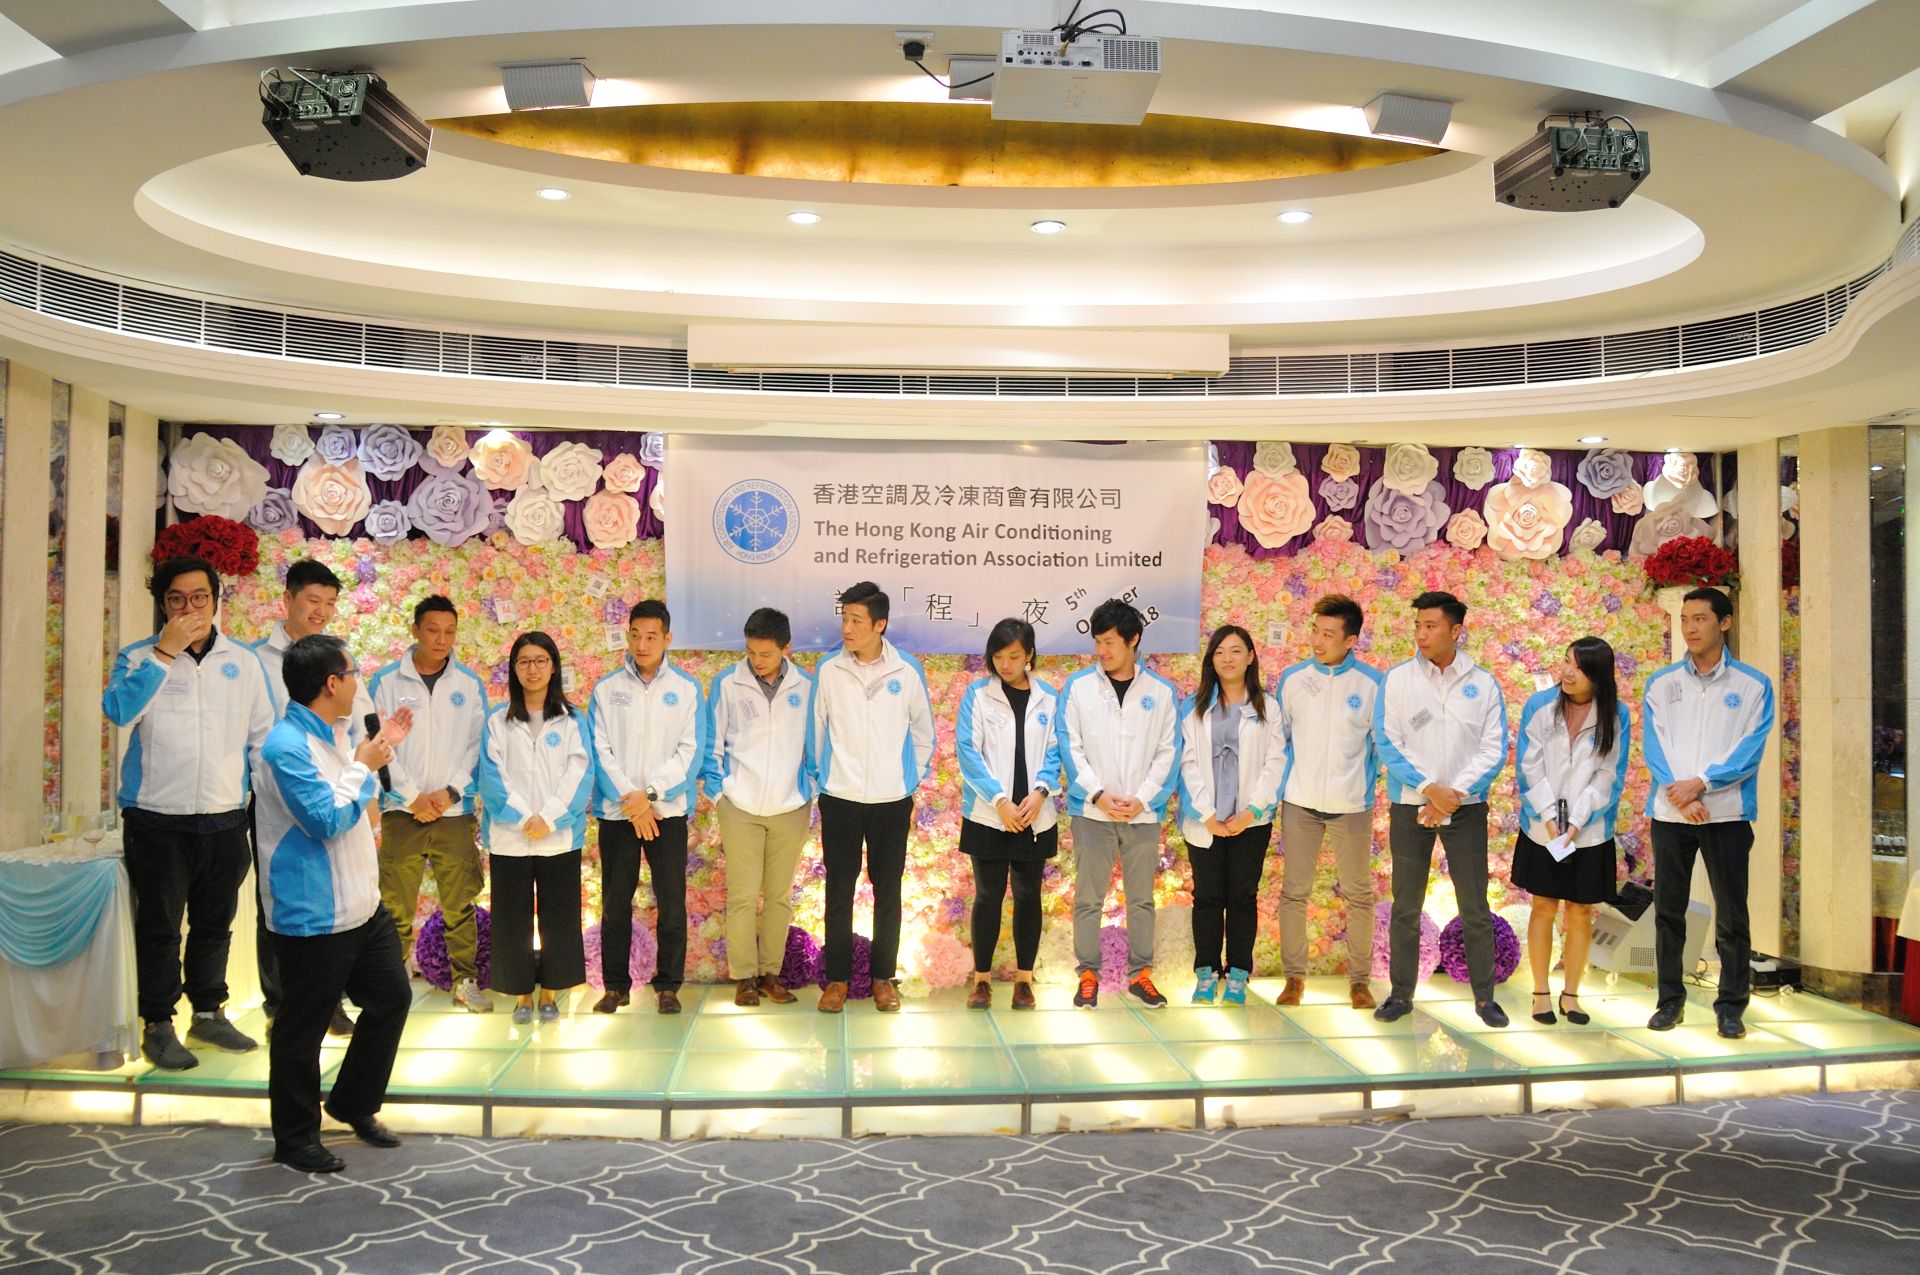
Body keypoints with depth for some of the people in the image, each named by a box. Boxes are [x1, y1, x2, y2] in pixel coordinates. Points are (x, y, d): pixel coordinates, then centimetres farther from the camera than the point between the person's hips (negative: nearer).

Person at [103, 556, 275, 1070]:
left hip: (225, 819, 3)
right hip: (158, 820, -3)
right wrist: (165, 651, -22)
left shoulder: (243, 661, 6)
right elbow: (119, 709, -21)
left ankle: (209, 1013, 29)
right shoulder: (139, 657, -2)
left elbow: (263, 734, 9)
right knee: (159, 926, 5)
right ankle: (157, 1025, 18)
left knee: (215, 924, 14)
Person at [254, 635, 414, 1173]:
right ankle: (295, 1138, 22)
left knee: (392, 997, 18)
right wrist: (363, 766, -13)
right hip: (313, 919, -10)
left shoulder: (327, 738, 10)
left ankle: (354, 1104, 35)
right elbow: (327, 819, -23)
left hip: (361, 907, 10)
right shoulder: (286, 746, -21)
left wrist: (379, 748, 17)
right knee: (302, 1028, 6)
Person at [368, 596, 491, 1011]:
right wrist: (412, 796, -8)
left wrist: (450, 791, -7)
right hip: (401, 810, -1)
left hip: (455, 811, 1)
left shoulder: (470, 683, 6)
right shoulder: (387, 681, 2)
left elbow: (478, 746, 4)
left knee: (460, 904, 5)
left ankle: (466, 981, 15)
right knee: (396, 907, 1)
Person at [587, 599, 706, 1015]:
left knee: (672, 902, 0)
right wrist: (630, 799, -11)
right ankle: (615, 985, 18)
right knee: (615, 903, 7)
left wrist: (649, 793, -12)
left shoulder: (686, 689, 3)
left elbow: (691, 751, -3)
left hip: (668, 812, -1)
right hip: (617, 812, 1)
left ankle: (668, 985, 12)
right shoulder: (606, 689, 5)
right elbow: (600, 750, -1)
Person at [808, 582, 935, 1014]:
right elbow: (816, 731, 7)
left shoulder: (907, 671, -2)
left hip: (892, 800, 0)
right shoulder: (828, 670, -2)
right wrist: (821, 779, 8)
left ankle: (883, 978, 18)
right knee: (839, 890, 4)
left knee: (888, 891, 6)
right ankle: (837, 978, 15)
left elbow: (923, 732, 10)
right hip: (840, 799, 0)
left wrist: (915, 782, 10)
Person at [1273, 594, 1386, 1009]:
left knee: (1358, 894, 7)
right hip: (1299, 802, 1)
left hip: (1351, 805, -1)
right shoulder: (1292, 678, 0)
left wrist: (1368, 783, 1)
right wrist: (1284, 781, 6)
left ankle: (1359, 979, 20)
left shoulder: (1372, 683, -6)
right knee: (1293, 892, 5)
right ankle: (1294, 977, 17)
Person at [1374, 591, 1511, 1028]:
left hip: (1466, 807, 0)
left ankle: (1485, 996, 16)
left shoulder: (1483, 683, 2)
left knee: (1475, 908, 3)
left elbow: (1494, 749, -1)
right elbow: (1387, 744, -5)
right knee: (1405, 906, 6)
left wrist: (1455, 792, -12)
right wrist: (1429, 788, -14)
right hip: (1410, 806, 0)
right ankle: (1401, 994, 16)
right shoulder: (1397, 679, -1)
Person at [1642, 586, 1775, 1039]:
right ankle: (1670, 1000, 18)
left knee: (1731, 916, 2)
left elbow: (1750, 750, -7)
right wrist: (1679, 795, -15)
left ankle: (1731, 1006, 13)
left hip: (1727, 814, -2)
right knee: (1668, 912, 7)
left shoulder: (1754, 685, 3)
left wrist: (1700, 784, -18)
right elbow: (1654, 746, -2)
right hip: (1670, 813, 2)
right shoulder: (1661, 683, 7)